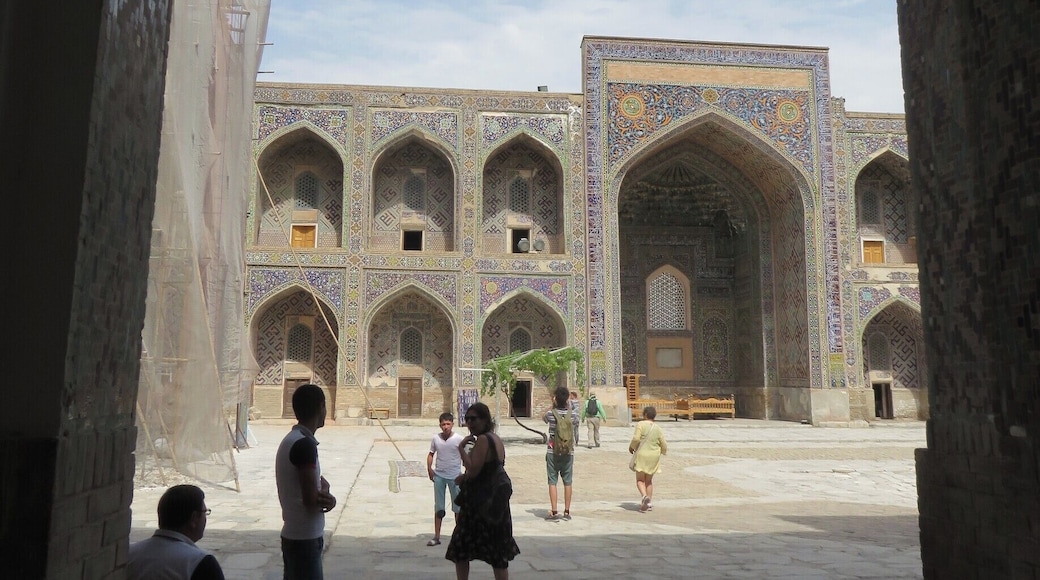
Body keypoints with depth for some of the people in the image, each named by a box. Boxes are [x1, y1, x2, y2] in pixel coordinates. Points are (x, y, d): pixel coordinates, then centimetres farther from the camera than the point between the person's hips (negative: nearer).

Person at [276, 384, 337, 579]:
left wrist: (325, 492, -5)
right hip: (305, 539, -10)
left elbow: (316, 479, 16)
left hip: (294, 535, 10)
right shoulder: (304, 444, -20)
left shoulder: (292, 440, 11)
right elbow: (311, 499, -22)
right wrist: (327, 498, -1)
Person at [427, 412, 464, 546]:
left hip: (455, 477, -2)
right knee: (438, 507, 8)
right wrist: (429, 469, -4)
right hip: (439, 476, 2)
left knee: (458, 507, 7)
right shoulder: (436, 438, -2)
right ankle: (436, 537, 14)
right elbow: (431, 454, 9)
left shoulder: (459, 439, -10)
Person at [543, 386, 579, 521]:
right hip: (568, 451, 2)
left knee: (552, 482, 3)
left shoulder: (551, 413, -9)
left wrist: (553, 406, 6)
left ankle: (554, 512, 1)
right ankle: (567, 512, 17)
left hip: (553, 452, -2)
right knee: (567, 482, 11)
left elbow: (544, 418, 15)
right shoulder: (573, 413, -5)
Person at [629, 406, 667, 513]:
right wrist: (664, 451, 26)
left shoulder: (640, 424, -11)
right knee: (649, 481, 16)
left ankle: (644, 496, -18)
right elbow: (663, 445, 4)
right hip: (654, 457, 4)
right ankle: (649, 503, 13)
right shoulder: (658, 429, 2)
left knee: (640, 480, 6)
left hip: (642, 456, -4)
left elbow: (636, 439, -20)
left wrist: (631, 447, -1)